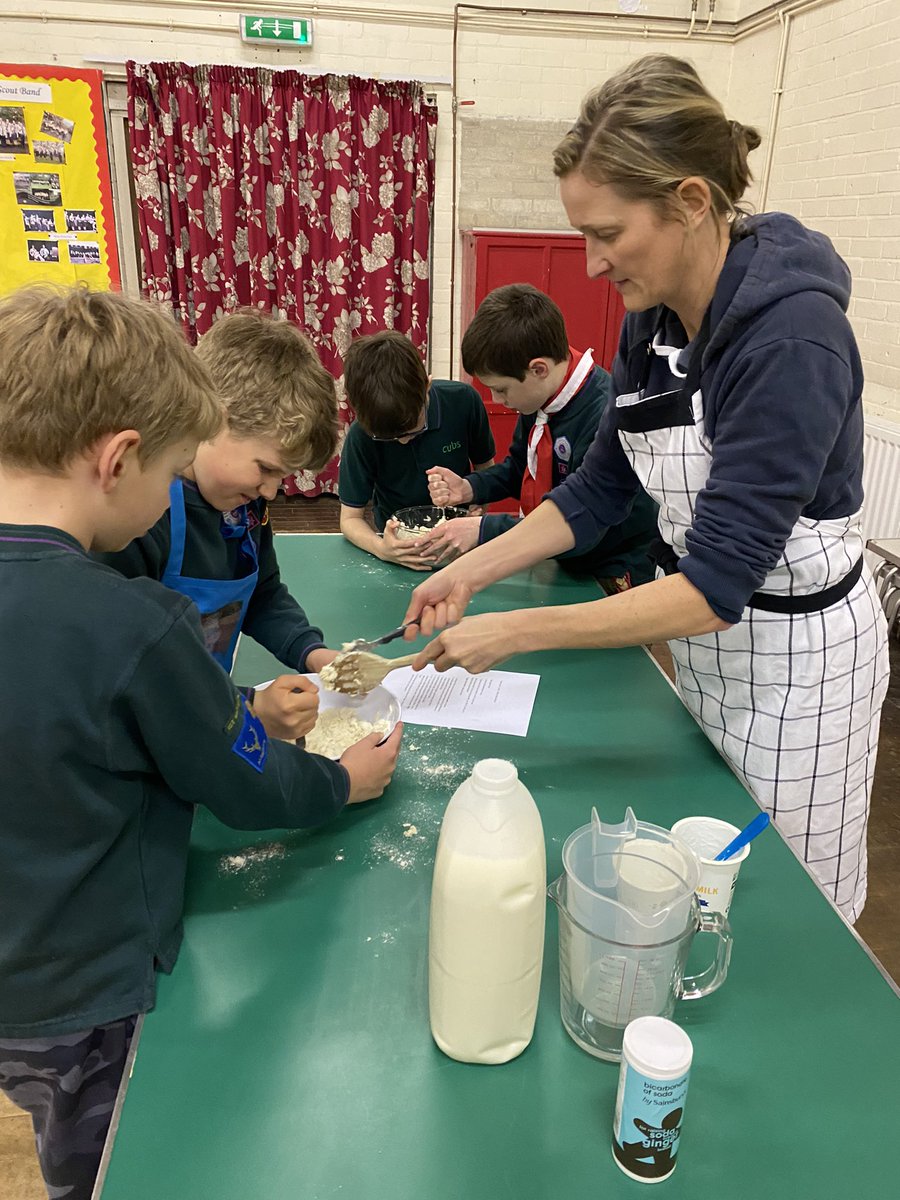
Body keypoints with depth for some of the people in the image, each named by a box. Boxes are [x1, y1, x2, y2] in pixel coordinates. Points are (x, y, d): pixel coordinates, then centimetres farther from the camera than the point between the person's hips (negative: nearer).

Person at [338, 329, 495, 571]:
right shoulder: (363, 434, -17)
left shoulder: (463, 401, -15)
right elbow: (350, 518, -10)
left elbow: (485, 469, 1)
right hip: (398, 541, 1)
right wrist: (380, 547, -30)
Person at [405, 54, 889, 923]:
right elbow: (599, 489, 4)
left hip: (796, 657, -7)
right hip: (700, 635, 7)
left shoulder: (790, 338, -28)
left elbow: (718, 582, -31)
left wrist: (514, 633, -30)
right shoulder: (651, 320, -3)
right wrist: (471, 571, -5)